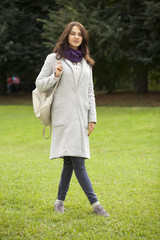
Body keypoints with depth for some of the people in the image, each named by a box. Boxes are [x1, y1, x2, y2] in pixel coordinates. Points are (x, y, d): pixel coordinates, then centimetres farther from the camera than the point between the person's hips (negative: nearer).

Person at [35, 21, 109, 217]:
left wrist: (92, 117, 11)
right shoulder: (54, 59, 5)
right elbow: (39, 84, 7)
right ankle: (94, 203, -15)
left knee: (70, 161, 3)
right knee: (77, 161, -13)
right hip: (63, 115, -5)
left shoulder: (86, 62, 18)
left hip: (80, 115, 5)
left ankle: (60, 200, 15)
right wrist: (55, 76, -11)